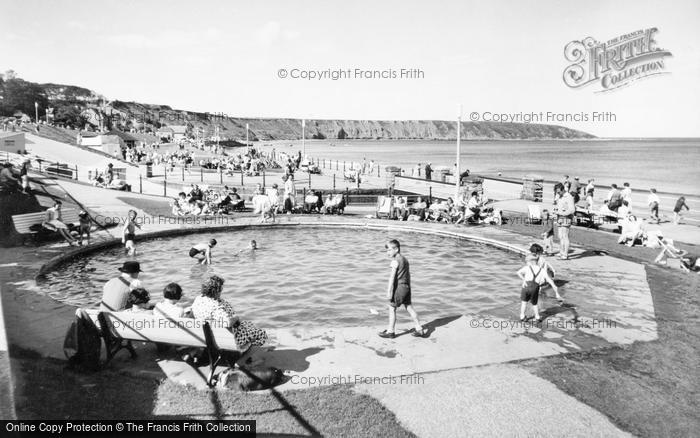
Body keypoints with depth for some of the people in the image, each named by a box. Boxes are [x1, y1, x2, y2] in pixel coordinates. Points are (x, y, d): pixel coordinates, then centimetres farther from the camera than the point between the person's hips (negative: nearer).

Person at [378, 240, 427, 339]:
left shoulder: (395, 261, -15)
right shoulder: (404, 259, 13)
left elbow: (392, 277, -19)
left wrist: (389, 291, -17)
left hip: (399, 287, -9)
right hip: (406, 287, 9)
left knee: (392, 308, 4)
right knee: (409, 307, 14)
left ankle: (390, 331, 12)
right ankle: (420, 329, 17)